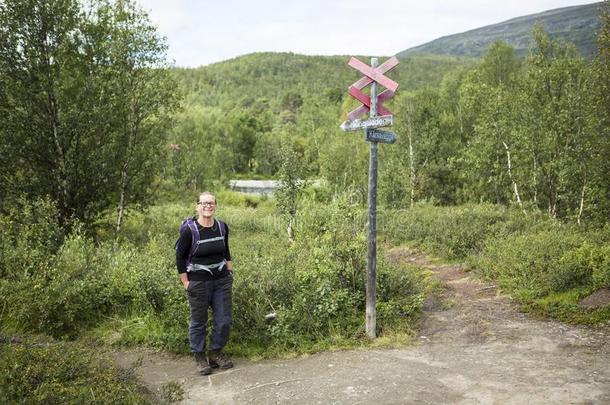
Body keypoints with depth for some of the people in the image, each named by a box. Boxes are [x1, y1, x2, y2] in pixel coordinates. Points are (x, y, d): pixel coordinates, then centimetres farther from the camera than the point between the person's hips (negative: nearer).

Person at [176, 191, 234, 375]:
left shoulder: (222, 227, 1)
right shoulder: (189, 230, -13)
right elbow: (180, 257, -6)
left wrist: (230, 272, 13)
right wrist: (185, 282, -7)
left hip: (222, 281, 4)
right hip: (198, 283, -4)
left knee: (224, 320, 7)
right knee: (199, 322, 7)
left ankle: (216, 353, 27)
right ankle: (200, 357, 24)